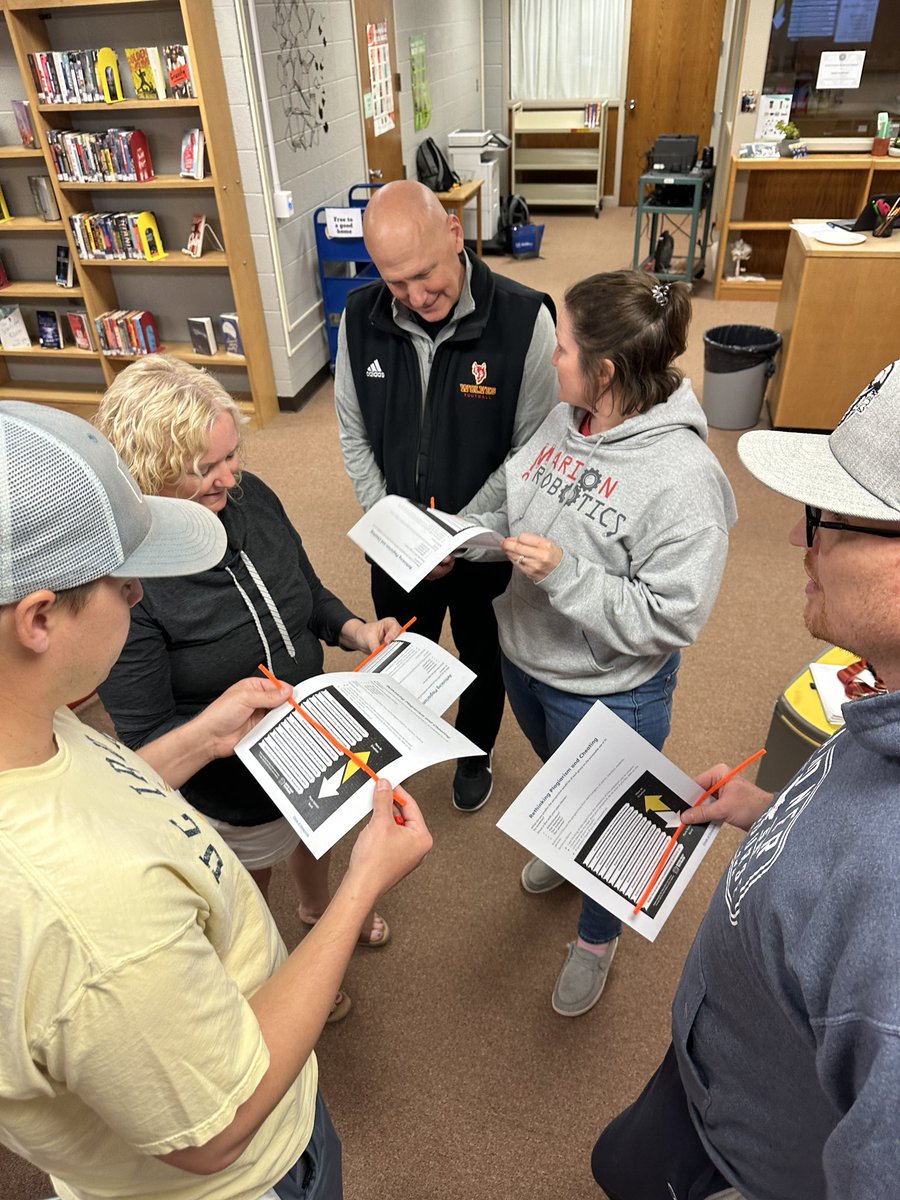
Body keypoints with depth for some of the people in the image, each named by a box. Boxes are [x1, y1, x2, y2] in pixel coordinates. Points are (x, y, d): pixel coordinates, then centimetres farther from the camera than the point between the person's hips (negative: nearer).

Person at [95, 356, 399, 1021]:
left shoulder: (249, 497, -15)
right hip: (232, 786, -5)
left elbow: (306, 592, 2)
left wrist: (354, 629, -15)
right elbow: (146, 734, -24)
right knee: (251, 883, 25)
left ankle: (318, 905, 69)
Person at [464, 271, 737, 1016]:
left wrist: (566, 575, -33)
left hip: (606, 692, -6)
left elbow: (671, 617, -27)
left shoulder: (682, 475, -30)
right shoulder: (563, 420, -9)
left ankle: (598, 939, 51)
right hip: (526, 657, 6)